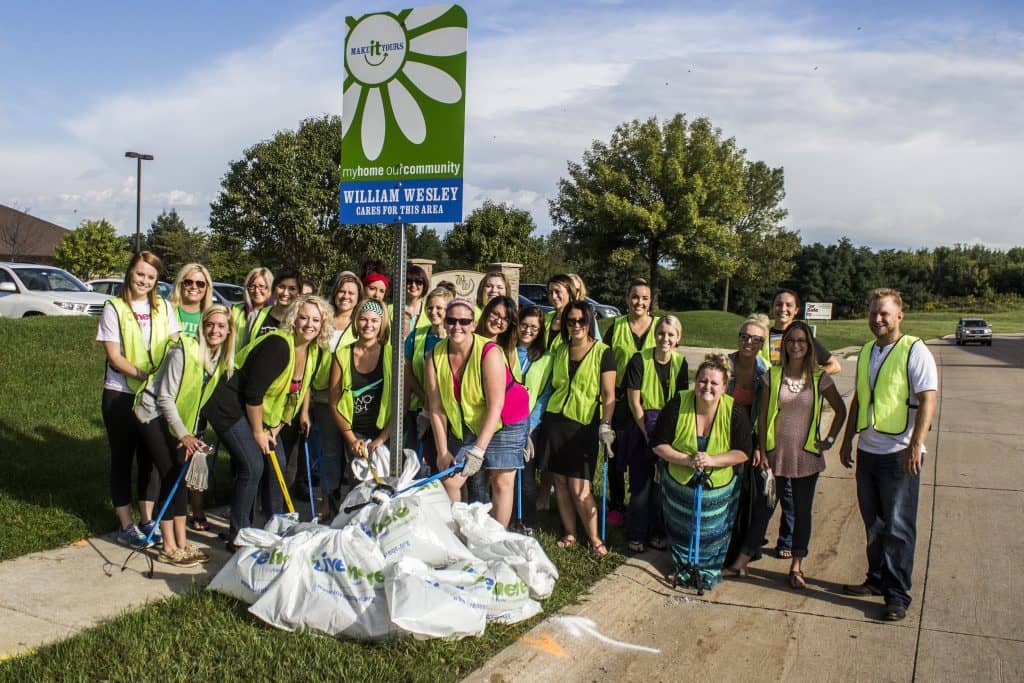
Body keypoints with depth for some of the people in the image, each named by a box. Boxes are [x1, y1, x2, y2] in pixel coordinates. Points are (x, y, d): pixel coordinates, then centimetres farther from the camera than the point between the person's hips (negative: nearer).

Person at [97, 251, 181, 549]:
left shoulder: (163, 307, 6)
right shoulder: (114, 308, -5)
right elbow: (113, 355, -11)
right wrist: (143, 374, -25)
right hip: (121, 394, -3)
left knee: (150, 456, 10)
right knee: (123, 457, 6)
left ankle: (147, 519, 22)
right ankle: (126, 525, 14)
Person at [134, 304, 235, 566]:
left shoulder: (223, 358, -2)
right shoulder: (183, 351, -23)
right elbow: (165, 397, -20)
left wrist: (194, 433, 2)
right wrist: (183, 434, -20)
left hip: (181, 419, 7)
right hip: (155, 415, -7)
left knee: (180, 476, 6)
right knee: (170, 476, -9)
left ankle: (181, 543, 13)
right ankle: (168, 548, -1)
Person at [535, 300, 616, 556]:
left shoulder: (603, 352, -5)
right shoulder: (560, 350, 9)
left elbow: (609, 395, -7)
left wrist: (605, 426, -19)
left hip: (584, 424, -4)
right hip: (555, 420, 5)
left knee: (579, 488, -7)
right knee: (560, 481, 8)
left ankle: (594, 537, 12)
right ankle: (569, 533, 24)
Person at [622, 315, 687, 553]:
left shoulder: (680, 363, 0)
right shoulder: (640, 360, -10)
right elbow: (634, 401, -9)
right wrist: (648, 433, -12)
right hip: (642, 430, -3)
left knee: (662, 485, 9)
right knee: (641, 486, 0)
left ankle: (656, 533, 25)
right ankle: (636, 536, 15)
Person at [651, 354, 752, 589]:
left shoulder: (735, 412, -18)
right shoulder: (677, 405, -20)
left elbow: (743, 453, -14)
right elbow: (658, 444, -15)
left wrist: (712, 460, -28)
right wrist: (686, 460, -27)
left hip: (718, 489, 0)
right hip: (679, 485, 1)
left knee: (711, 533, 15)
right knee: (681, 531, 19)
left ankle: (707, 572, 40)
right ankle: (683, 568, 44)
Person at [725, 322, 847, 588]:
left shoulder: (819, 378, -2)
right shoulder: (773, 374, -2)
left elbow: (840, 410, 10)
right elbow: (762, 414, 0)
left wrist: (830, 439, 4)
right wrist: (761, 450, -3)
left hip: (806, 455, 0)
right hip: (775, 454, 0)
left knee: (802, 511, 9)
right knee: (763, 508, 5)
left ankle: (796, 567, 23)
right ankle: (741, 562, 14)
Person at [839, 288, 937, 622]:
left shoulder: (915, 351, -9)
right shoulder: (866, 352, 13)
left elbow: (929, 399, -16)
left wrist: (916, 445, -24)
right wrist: (847, 440, 19)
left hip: (899, 454, -7)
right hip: (867, 451, 7)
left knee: (898, 526, -1)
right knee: (873, 522, 15)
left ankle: (897, 594, 8)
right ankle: (877, 579, 27)